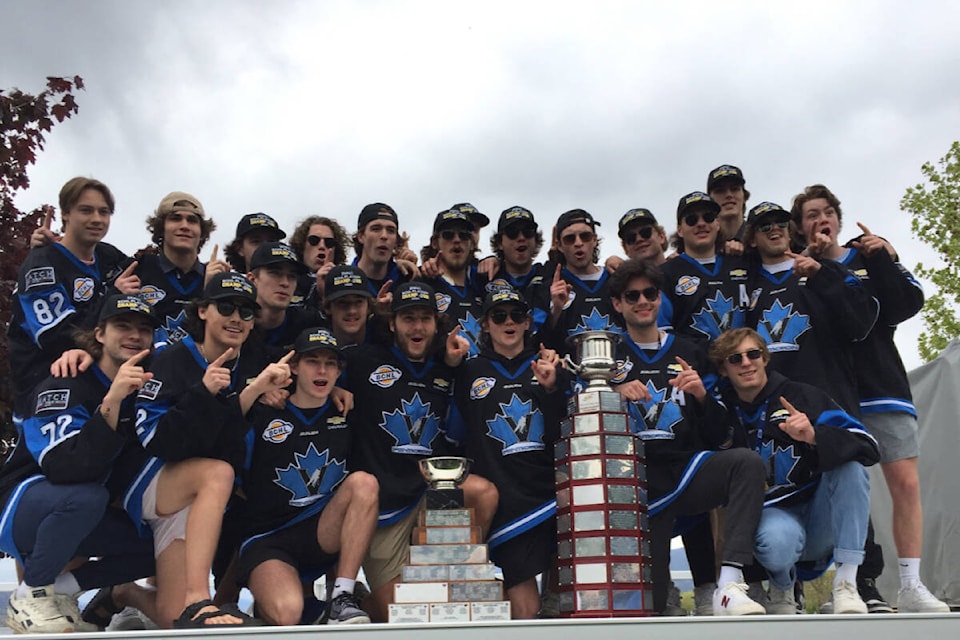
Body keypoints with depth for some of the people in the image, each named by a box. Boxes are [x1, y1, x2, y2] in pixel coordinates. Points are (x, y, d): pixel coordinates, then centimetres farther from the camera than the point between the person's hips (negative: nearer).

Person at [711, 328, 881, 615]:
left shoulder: (802, 396, -3)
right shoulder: (723, 413, 3)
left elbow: (868, 447, -12)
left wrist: (815, 436, -33)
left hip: (822, 523, 1)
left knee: (850, 465, -25)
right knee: (778, 540, -36)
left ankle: (846, 583, -22)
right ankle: (781, 588, 2)